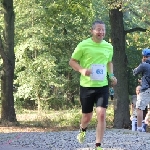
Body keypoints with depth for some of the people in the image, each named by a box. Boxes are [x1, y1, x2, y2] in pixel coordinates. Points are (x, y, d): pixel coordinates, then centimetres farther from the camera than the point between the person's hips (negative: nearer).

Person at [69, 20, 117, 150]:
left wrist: (111, 75, 6)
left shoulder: (109, 47, 5)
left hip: (102, 86, 2)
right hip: (86, 86, -2)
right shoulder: (83, 45, -8)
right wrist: (82, 70, -20)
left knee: (101, 114, -12)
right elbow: (72, 61, -2)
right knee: (87, 117, 9)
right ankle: (83, 130, 46)